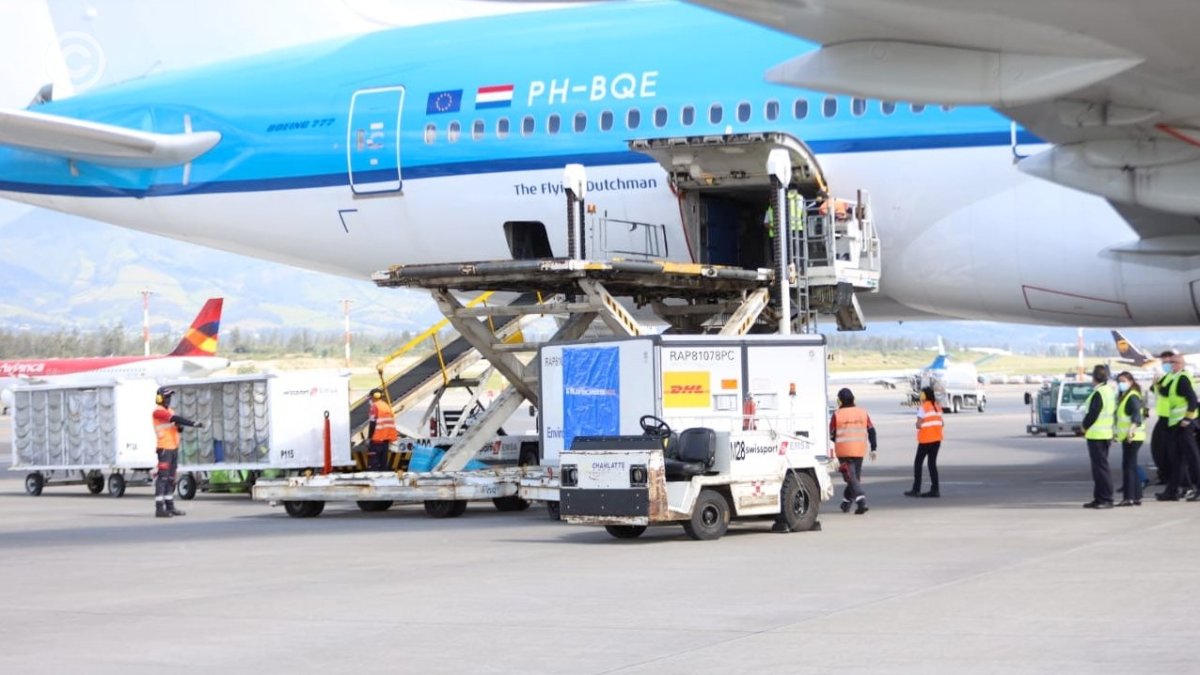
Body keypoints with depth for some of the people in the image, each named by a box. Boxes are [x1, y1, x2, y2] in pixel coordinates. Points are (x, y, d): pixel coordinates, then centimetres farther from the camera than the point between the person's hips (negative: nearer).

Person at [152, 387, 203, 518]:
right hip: (164, 448, -9)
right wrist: (194, 423, -23)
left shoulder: (170, 411, 18)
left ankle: (170, 506, 15)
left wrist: (180, 427, -9)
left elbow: (177, 423, 15)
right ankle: (159, 508, -13)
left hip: (174, 447, 9)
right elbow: (176, 419, -20)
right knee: (162, 478, -11)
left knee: (171, 479, 11)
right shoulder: (158, 412, -10)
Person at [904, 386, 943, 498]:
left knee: (917, 463, 3)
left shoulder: (923, 408, -12)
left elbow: (919, 425, -17)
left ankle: (916, 490, 1)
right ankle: (935, 490, 7)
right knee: (932, 463, 11)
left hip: (925, 440, -6)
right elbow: (941, 423, 10)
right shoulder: (937, 407, 9)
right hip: (936, 439, 6)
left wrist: (917, 424, 4)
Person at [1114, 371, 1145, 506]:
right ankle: (1136, 497, 16)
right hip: (1127, 436, 11)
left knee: (1128, 466, -11)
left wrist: (1133, 427, -45)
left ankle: (1129, 497, -13)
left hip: (1132, 436, -11)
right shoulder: (1124, 396, 19)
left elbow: (1136, 413, -28)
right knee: (1131, 466, 12)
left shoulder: (1133, 397, -12)